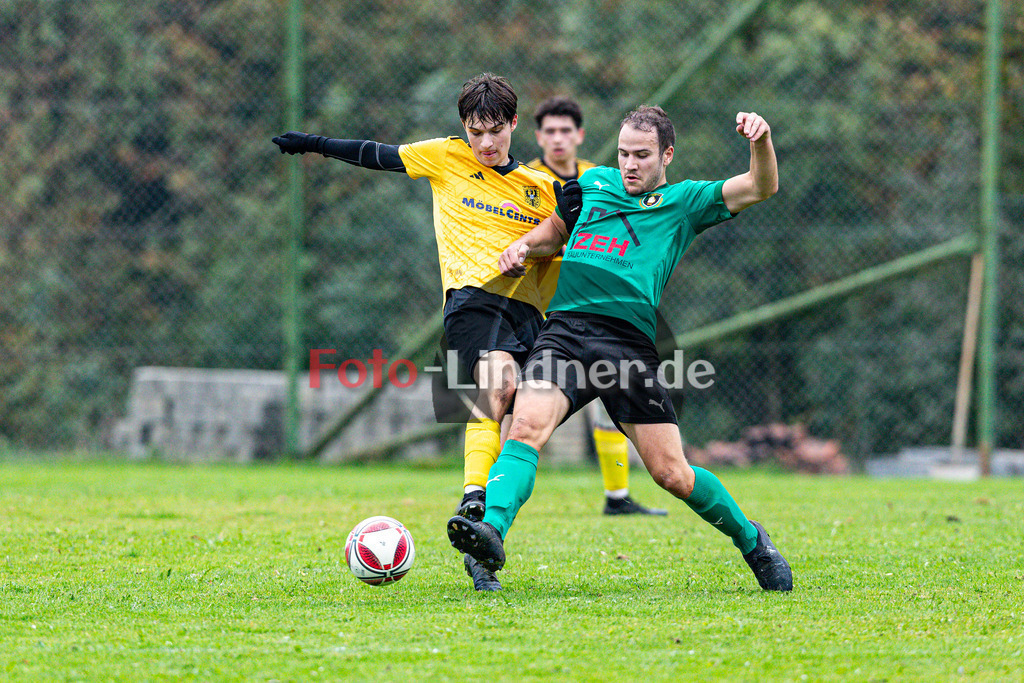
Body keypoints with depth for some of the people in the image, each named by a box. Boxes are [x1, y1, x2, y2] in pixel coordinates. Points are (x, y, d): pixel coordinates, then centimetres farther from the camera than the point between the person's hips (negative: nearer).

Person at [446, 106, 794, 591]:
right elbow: (556, 230, 38)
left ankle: (749, 539, 22)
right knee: (526, 426, -27)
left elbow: (761, 187, 2)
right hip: (564, 331, 2)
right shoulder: (593, 184, 23)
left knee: (673, 475, -2)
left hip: (628, 342, -2)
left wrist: (761, 141, -17)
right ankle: (491, 532, -42)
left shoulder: (683, 202, 13)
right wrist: (523, 246, 15)